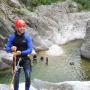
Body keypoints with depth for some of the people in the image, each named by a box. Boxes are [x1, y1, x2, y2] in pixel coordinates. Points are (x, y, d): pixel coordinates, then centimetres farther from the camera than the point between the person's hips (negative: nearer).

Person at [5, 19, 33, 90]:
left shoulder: (27, 37, -8)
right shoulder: (12, 37, -5)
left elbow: (30, 50, -13)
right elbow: (7, 49, -4)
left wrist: (21, 52, -28)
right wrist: (11, 49, -27)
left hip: (26, 58, 0)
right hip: (16, 59, 1)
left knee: (28, 76, -7)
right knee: (16, 77, 1)